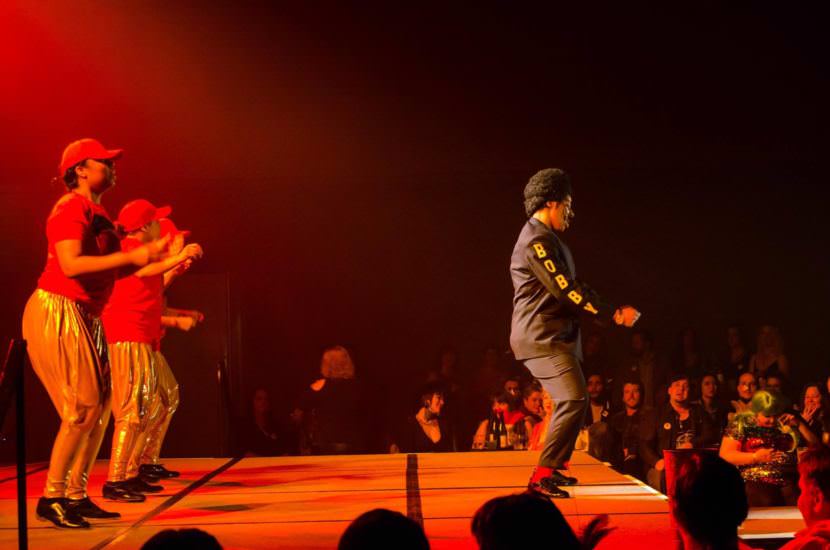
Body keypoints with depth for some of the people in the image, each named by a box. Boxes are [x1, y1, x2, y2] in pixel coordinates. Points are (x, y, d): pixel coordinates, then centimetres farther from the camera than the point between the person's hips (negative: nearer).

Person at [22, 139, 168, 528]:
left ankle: (76, 495, 15)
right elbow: (71, 264, -25)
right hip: (57, 313, -10)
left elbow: (108, 270, 17)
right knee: (83, 408, -13)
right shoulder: (71, 208, -13)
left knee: (100, 407, 9)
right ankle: (52, 498, -8)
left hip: (86, 318, 10)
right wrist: (129, 256, -24)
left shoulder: (97, 213, 17)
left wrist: (148, 255, 9)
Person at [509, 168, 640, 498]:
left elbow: (572, 287, 23)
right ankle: (541, 477, -23)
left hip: (552, 336, 11)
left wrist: (613, 311, 17)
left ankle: (555, 468, 33)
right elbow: (565, 290, -20)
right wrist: (613, 315, -18)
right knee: (574, 400, -21)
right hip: (542, 337, -11)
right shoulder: (537, 241, -15)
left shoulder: (548, 239, 20)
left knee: (570, 402, 20)